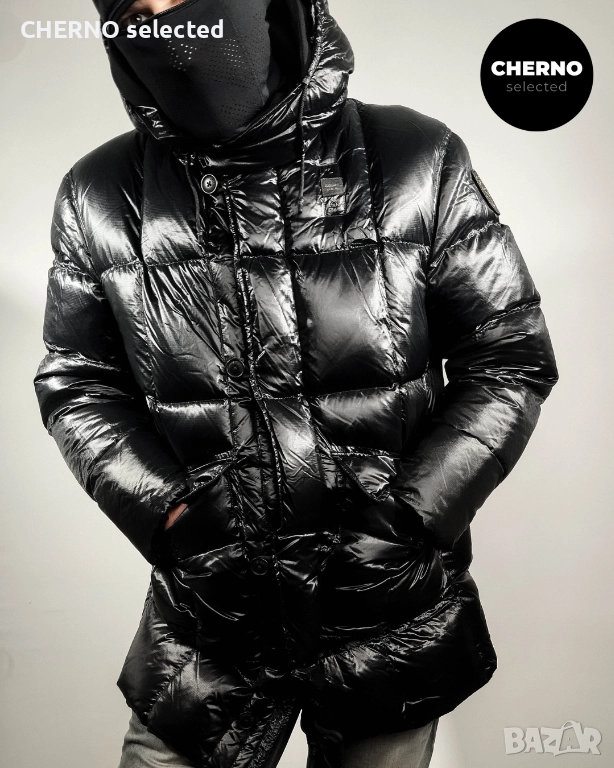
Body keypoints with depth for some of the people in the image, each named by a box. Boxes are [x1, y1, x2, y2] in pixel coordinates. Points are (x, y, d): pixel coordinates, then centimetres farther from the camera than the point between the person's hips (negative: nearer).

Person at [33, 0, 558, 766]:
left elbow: (512, 359, -5)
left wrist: (404, 518, -13)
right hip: (208, 612, 1)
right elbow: (77, 383, 3)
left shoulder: (419, 165, -10)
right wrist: (172, 512, -11)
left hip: (395, 611, 1)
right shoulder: (100, 199, -6)